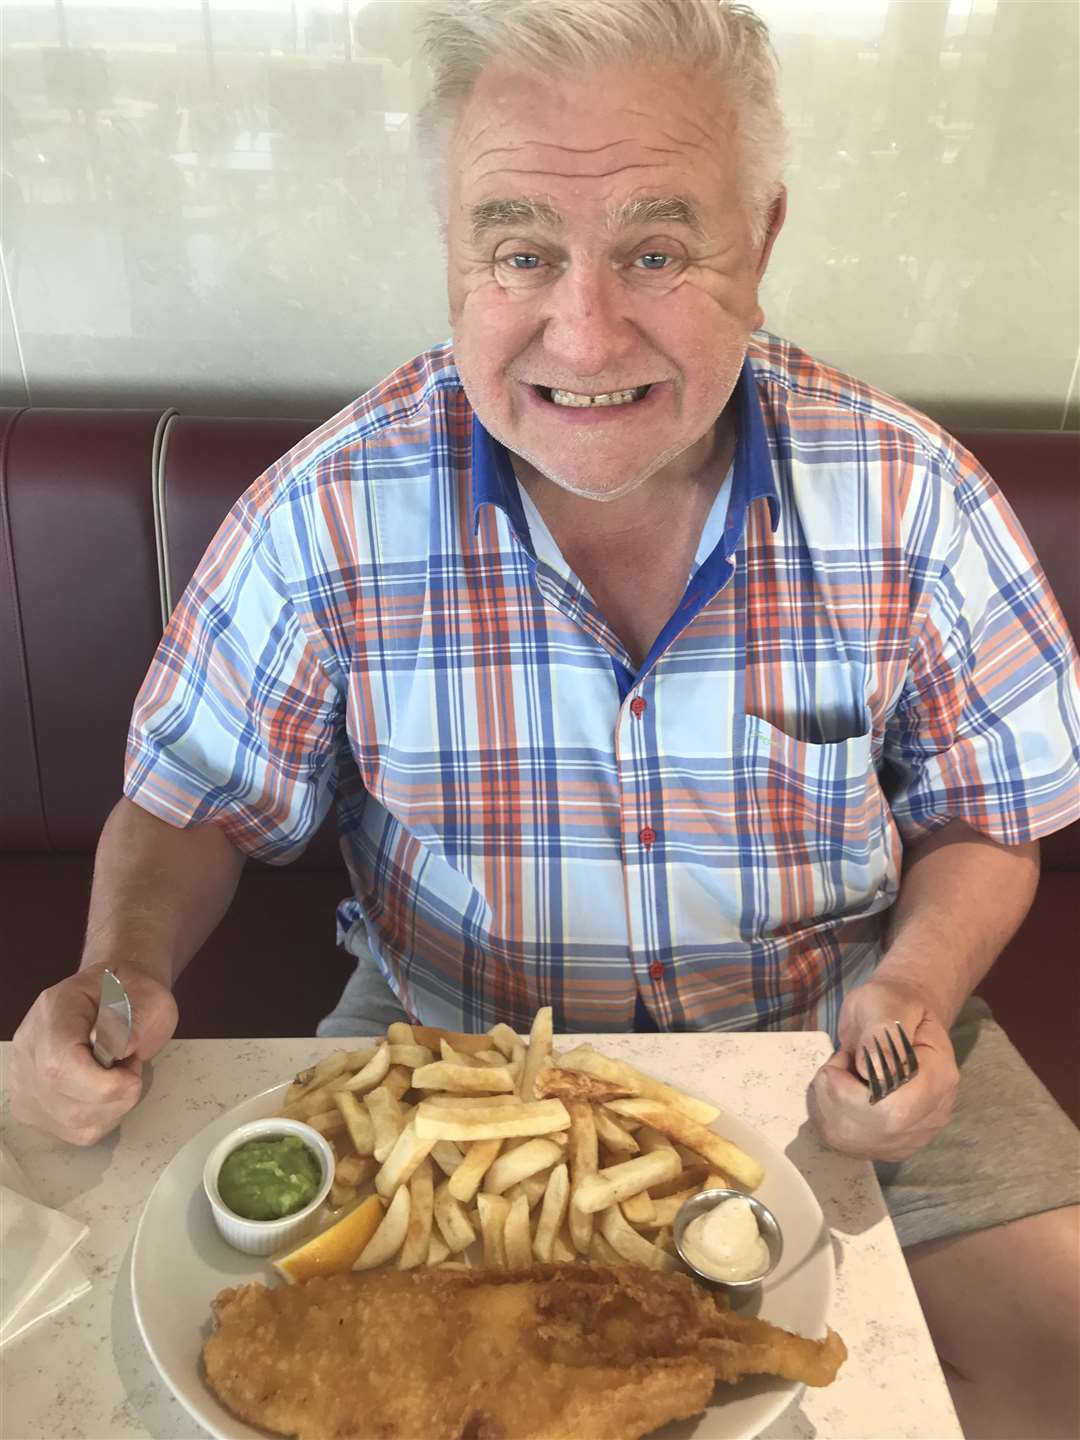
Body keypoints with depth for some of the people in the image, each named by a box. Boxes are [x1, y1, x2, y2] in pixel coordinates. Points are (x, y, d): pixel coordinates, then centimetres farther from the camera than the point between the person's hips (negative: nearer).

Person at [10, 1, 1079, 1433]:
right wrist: (123, 969, -21)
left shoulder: (912, 499, -13)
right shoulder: (329, 516, -15)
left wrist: (916, 988, -19)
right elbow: (194, 804, -1)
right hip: (443, 1047, 0)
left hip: (820, 1046, 1)